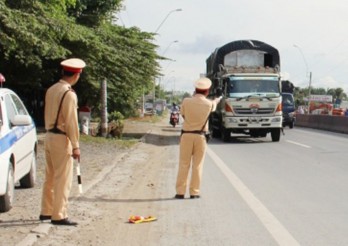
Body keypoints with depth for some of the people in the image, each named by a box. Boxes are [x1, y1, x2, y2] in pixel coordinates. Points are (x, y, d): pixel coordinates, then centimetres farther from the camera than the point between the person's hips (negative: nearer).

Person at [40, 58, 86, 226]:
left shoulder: (51, 90, 8)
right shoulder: (69, 94, -17)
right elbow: (71, 122, -17)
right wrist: (75, 146, -13)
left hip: (49, 136, 9)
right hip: (61, 139, -9)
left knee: (49, 177, 16)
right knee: (63, 179, -3)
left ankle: (46, 212, 25)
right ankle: (59, 216, -2)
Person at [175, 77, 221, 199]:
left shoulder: (186, 101, -9)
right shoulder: (209, 104, -5)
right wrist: (218, 99, 43)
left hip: (186, 135, 0)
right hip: (200, 136, 0)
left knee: (183, 165, 4)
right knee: (197, 165, 6)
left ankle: (180, 192, 4)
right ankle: (194, 192, 7)